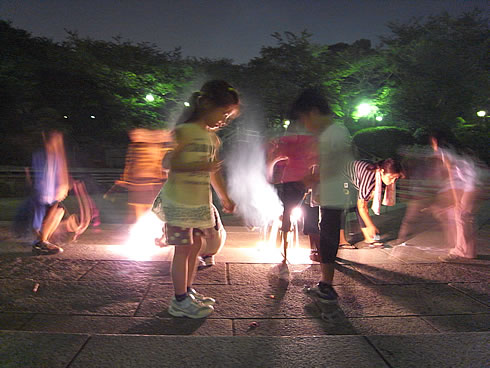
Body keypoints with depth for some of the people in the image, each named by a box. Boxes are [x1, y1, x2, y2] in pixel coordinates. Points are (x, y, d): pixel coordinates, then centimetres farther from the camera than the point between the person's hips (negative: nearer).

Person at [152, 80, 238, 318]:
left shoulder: (213, 138, 12)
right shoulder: (184, 132, -12)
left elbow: (214, 172, 20)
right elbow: (167, 164, -17)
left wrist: (225, 198, 23)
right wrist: (199, 167, -25)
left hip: (201, 202, 8)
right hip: (179, 201, -8)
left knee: (195, 246, 13)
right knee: (183, 248, -2)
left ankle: (188, 292, 28)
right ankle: (180, 301, 10)